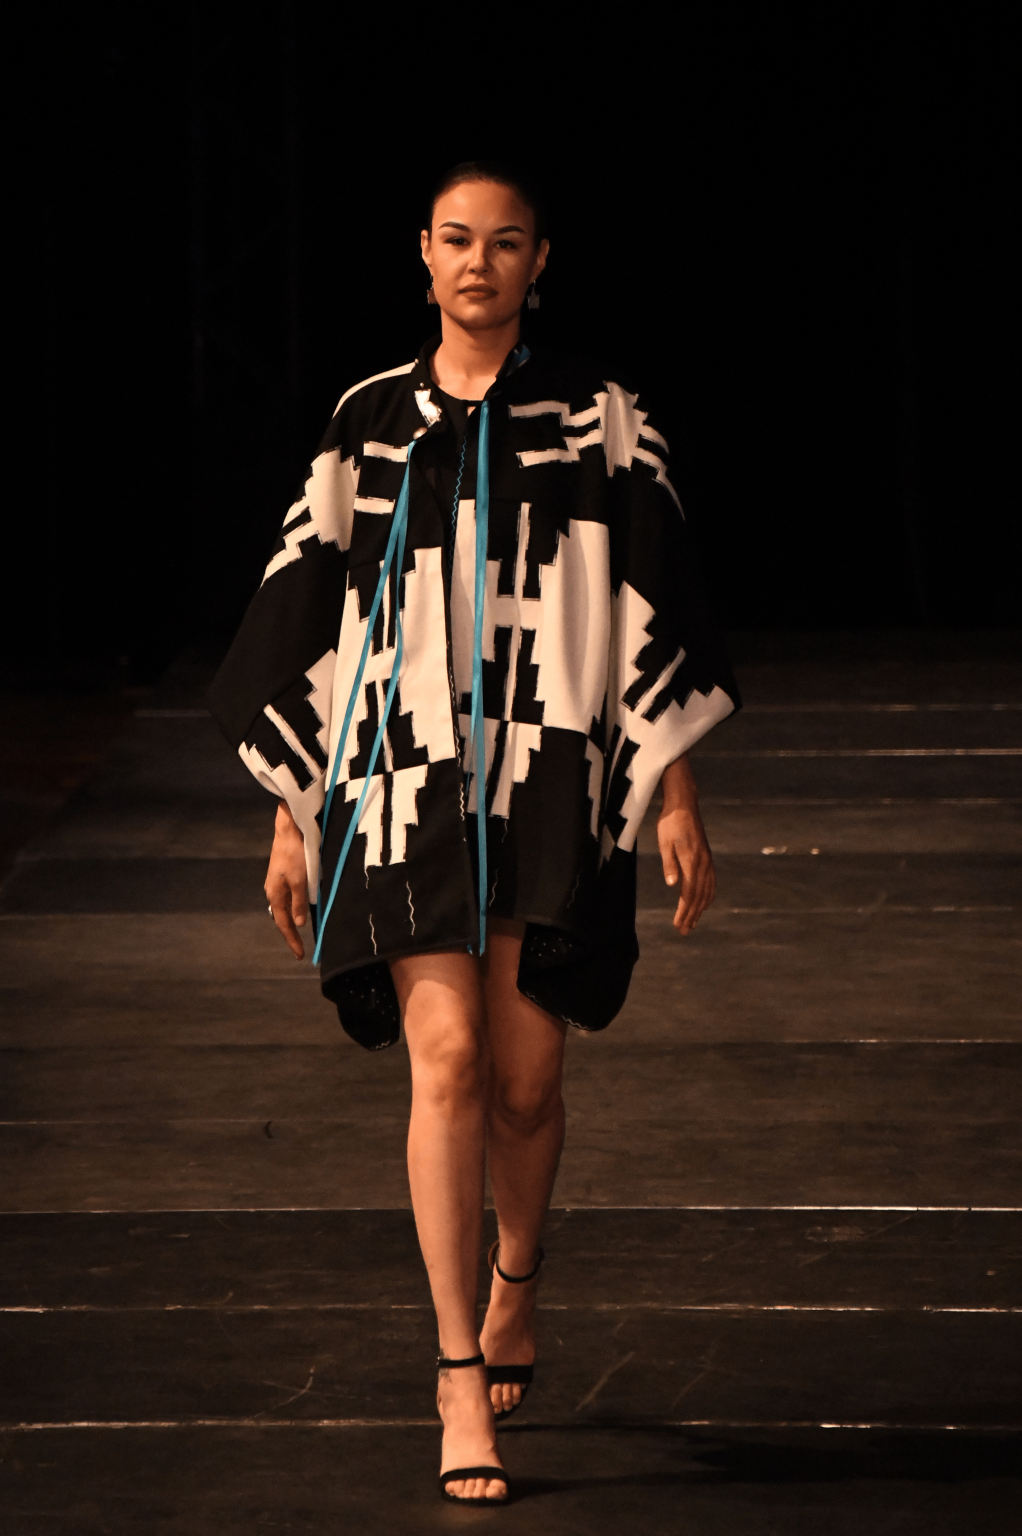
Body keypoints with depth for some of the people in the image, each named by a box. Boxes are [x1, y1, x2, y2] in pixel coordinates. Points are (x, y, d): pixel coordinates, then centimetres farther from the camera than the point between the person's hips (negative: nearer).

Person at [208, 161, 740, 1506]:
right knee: (446, 1054, -15)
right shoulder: (370, 424, 8)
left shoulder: (595, 419, 4)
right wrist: (292, 814, 10)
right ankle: (462, 1374, -12)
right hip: (407, 776, 0)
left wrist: (678, 796, -2)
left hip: (551, 782, 0)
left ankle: (515, 1286, 35)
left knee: (524, 1079, 3)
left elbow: (654, 606, 3)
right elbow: (314, 616, 11)